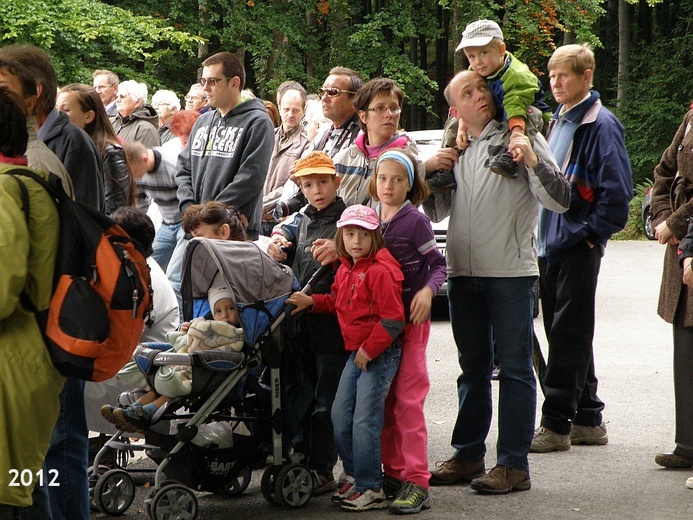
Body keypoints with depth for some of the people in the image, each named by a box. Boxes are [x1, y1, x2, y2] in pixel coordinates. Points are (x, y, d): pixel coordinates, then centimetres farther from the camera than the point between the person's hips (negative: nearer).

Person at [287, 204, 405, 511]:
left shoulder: (379, 272, -17)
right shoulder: (345, 270, 11)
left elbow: (393, 319, -19)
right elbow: (337, 302, 28)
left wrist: (369, 350, -18)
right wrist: (312, 302, 12)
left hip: (380, 355, -9)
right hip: (356, 352, 9)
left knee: (364, 420, -10)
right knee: (340, 415, 10)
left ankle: (371, 489, -1)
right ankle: (355, 477, 24)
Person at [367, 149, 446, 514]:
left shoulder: (415, 221, -7)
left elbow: (438, 264, -5)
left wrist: (427, 291, -21)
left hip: (411, 319, -6)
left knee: (408, 399, -10)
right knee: (383, 400, 8)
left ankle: (416, 482, -10)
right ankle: (393, 472, 17)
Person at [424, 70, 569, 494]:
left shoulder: (521, 139, -2)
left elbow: (560, 200, -9)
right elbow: (438, 212, 21)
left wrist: (533, 162, -24)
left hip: (511, 271, -6)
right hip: (464, 272, 6)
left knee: (514, 366, -2)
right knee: (473, 366, 13)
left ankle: (514, 464, 0)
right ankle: (468, 456, 22)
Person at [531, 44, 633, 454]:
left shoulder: (601, 125, -10)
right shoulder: (560, 121, 15)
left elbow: (617, 191, -16)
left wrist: (591, 234, -14)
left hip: (579, 246, -9)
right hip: (551, 243, 9)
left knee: (568, 333, -6)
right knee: (563, 331, 11)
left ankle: (556, 424, -3)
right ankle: (587, 419, 19)